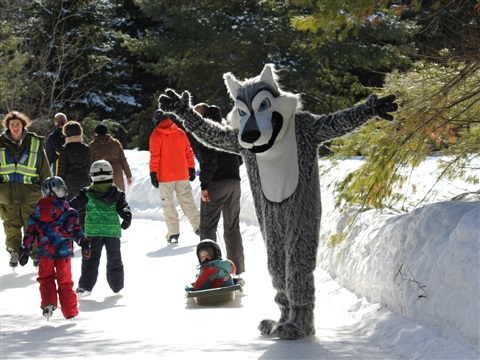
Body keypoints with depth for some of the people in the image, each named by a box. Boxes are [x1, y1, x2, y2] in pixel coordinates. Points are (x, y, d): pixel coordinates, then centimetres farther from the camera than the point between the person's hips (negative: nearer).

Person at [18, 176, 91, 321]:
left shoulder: (37, 210, 10)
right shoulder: (65, 210, -3)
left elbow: (30, 232, 10)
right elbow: (74, 228, -11)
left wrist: (25, 250, 14)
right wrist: (83, 242, -11)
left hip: (44, 252, 2)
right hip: (63, 250, -2)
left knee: (46, 279, 15)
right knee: (65, 281, 5)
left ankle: (48, 303, -8)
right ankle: (70, 312, 5)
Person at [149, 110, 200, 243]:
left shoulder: (156, 135, -5)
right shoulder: (180, 132, 7)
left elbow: (155, 156, -10)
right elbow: (188, 152, 10)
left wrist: (153, 173, -7)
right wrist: (191, 168, 17)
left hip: (165, 177, -3)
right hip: (182, 174, 4)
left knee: (168, 205, 2)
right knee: (188, 202, 11)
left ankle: (173, 233, -1)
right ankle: (198, 227, 6)